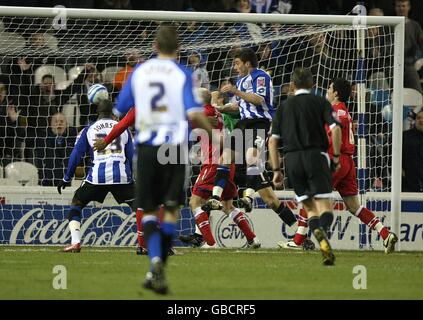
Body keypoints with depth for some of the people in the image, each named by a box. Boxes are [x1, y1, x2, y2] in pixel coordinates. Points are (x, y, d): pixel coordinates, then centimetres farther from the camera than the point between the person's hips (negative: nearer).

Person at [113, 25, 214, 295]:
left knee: (149, 210, 7)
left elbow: (120, 111, 11)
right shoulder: (182, 74, -3)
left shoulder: (139, 72, 6)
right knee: (172, 210, 8)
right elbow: (193, 113, -14)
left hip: (146, 148, 2)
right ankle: (158, 272, 4)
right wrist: (212, 131, 3)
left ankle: (155, 260, -19)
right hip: (175, 148, -2)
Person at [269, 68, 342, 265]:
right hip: (315, 156, -2)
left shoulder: (284, 106, 14)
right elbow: (335, 129, -7)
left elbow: (273, 140, 9)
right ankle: (323, 230, -37)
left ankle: (316, 231, -22)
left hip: (291, 160, 2)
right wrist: (336, 157, 2)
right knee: (324, 205, -4)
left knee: (309, 208, 10)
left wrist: (276, 170, 13)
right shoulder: (320, 102, 7)